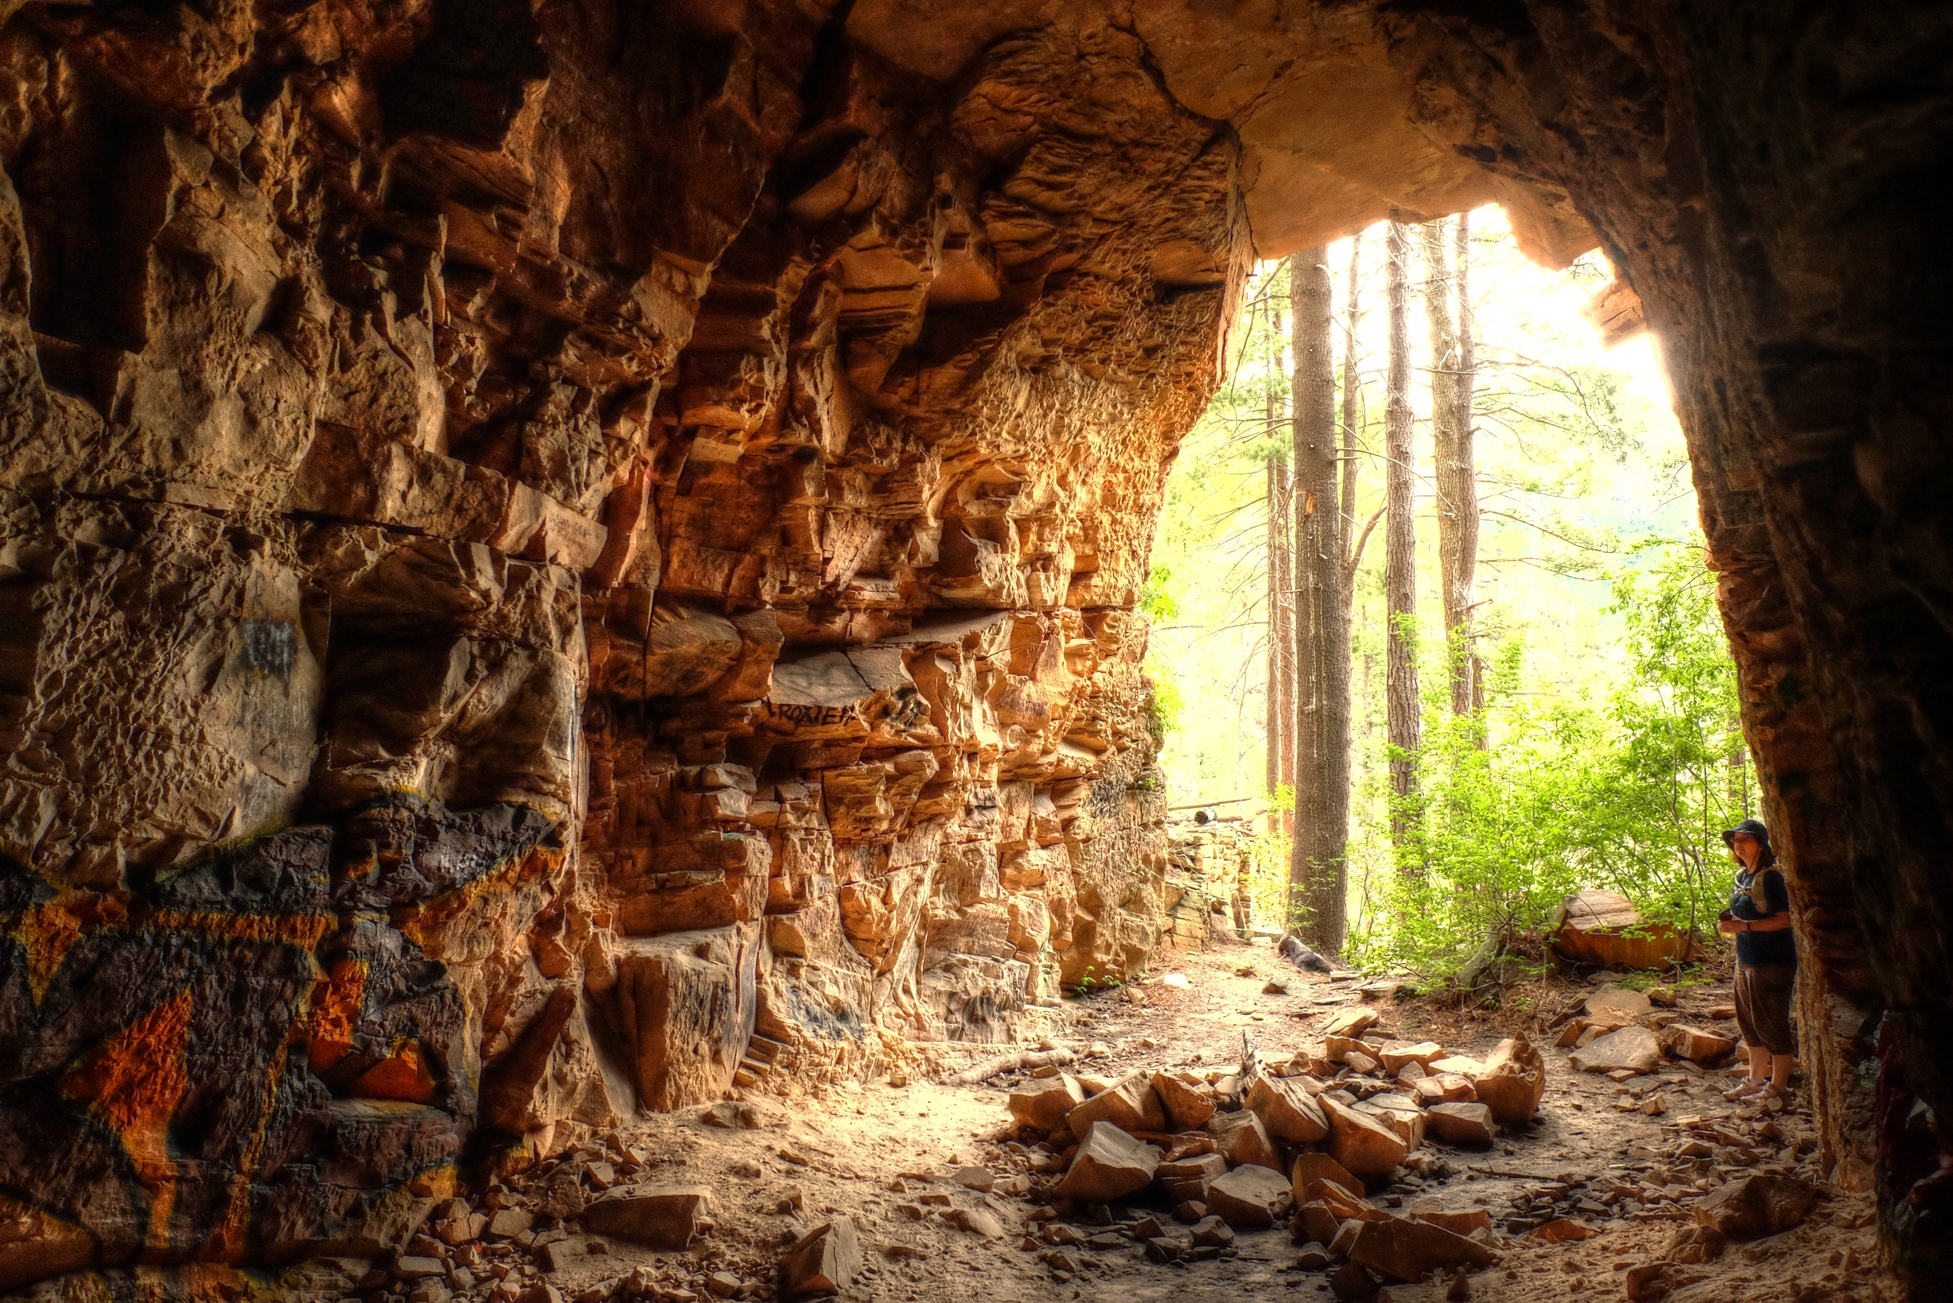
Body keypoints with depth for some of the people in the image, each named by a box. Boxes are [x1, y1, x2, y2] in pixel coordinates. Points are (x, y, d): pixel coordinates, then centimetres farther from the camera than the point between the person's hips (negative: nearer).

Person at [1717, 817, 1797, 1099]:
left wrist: (1745, 925, -25)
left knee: (1772, 1023, -1)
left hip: (1772, 961, -9)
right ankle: (1755, 1079, 27)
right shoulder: (1742, 876, 11)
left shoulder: (1770, 877, -16)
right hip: (1746, 959, 9)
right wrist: (1731, 922, 1)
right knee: (1749, 1022, 16)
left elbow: (1785, 919, -20)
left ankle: (1778, 1086, 9)